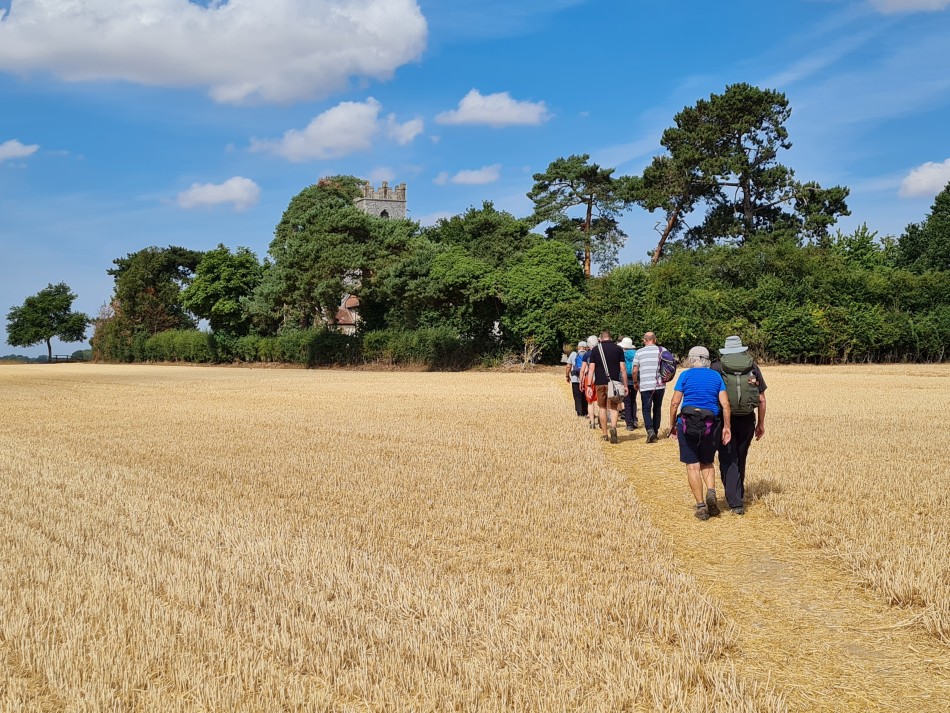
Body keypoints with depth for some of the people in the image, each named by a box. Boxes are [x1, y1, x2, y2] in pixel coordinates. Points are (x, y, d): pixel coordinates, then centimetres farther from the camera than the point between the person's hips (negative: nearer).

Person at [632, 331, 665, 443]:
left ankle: (650, 430, -19)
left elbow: (635, 370, 0)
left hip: (645, 385, -2)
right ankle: (655, 432, 19)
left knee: (646, 409, 2)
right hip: (660, 385, 2)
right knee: (657, 409, 14)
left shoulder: (639, 352, 1)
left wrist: (635, 382, 15)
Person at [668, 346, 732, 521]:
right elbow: (725, 404, -1)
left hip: (688, 422, -2)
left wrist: (672, 425, 5)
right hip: (711, 424, 2)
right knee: (707, 463, 19)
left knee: (693, 466, 3)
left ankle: (701, 506, 0)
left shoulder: (686, 375, 1)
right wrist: (726, 427, 3)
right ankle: (711, 492, -7)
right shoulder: (716, 376, 7)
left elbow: (675, 403, -4)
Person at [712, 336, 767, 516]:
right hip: (747, 420, 3)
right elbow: (762, 400, 6)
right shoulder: (753, 368, 6)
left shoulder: (716, 368, 0)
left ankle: (736, 503, -10)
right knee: (740, 459, 18)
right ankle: (739, 495, 31)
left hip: (724, 420, -3)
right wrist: (761, 423, 14)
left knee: (728, 461, 0)